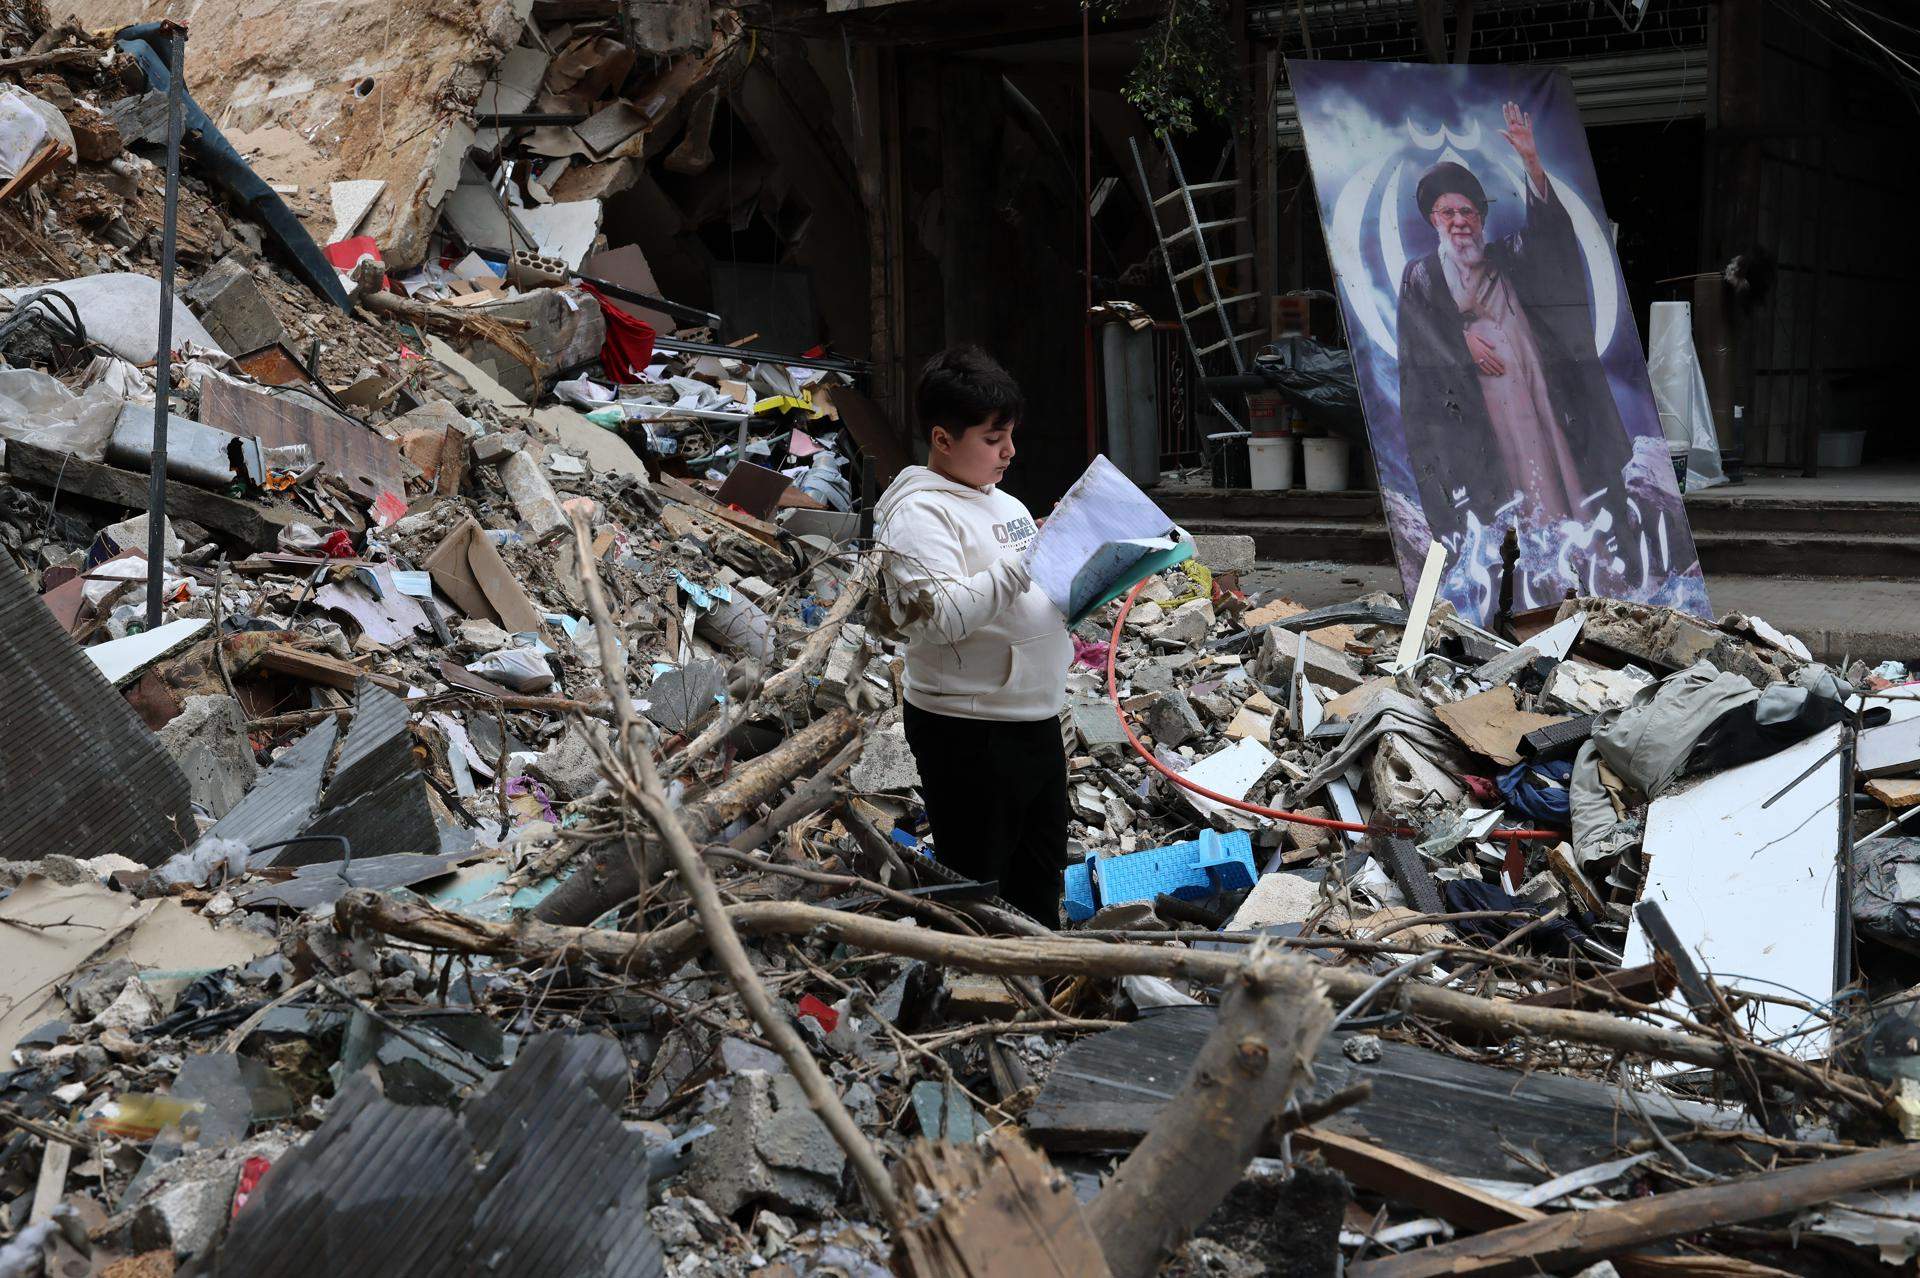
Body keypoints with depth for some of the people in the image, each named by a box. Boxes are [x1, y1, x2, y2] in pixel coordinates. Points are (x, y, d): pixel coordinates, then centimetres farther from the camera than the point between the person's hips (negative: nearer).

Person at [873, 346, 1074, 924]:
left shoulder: (1004, 503, 15)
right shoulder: (921, 513, -13)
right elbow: (941, 615, -27)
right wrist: (1027, 562, -26)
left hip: (1036, 718, 9)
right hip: (970, 733, -9)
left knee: (1041, 877, 19)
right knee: (977, 883, 1)